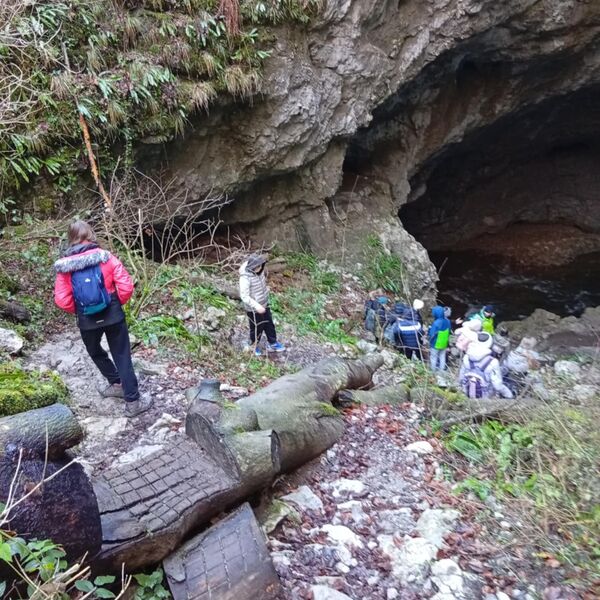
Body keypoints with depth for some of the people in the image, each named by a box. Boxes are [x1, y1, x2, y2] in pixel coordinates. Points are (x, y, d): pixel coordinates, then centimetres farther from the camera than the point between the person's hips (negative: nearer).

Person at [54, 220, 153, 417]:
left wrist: (79, 311, 12)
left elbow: (61, 300, -7)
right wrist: (118, 303, 8)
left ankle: (117, 384, 39)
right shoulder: (105, 257, -8)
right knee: (122, 357, 8)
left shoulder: (64, 265, -4)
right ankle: (133, 402, 10)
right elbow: (126, 287, -11)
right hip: (113, 315, -1)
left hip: (87, 321, 1)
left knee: (95, 352, 29)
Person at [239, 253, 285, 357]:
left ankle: (272, 344, 42)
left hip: (264, 304, 7)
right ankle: (253, 346, 39)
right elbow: (244, 296, -31)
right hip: (253, 309, -7)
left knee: (269, 324, 21)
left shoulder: (259, 271, -9)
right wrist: (256, 305, -39)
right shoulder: (245, 278, -31)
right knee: (257, 328, 13)